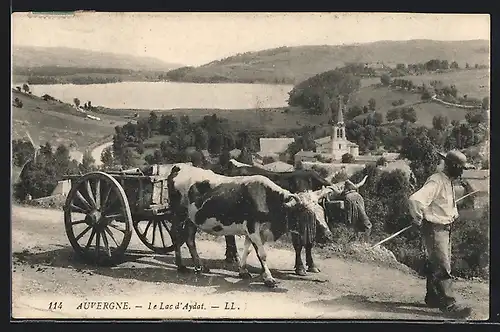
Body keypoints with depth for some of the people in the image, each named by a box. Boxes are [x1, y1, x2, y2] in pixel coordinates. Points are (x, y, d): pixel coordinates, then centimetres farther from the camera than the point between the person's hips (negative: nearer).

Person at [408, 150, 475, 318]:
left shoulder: (449, 182, 12)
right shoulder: (436, 181, -21)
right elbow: (415, 199, -33)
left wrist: (453, 214, 20)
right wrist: (418, 219, -20)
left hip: (445, 228, 10)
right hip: (434, 229, -10)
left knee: (436, 265, 17)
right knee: (442, 267, -10)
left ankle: (433, 298, 28)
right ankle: (449, 304, -9)